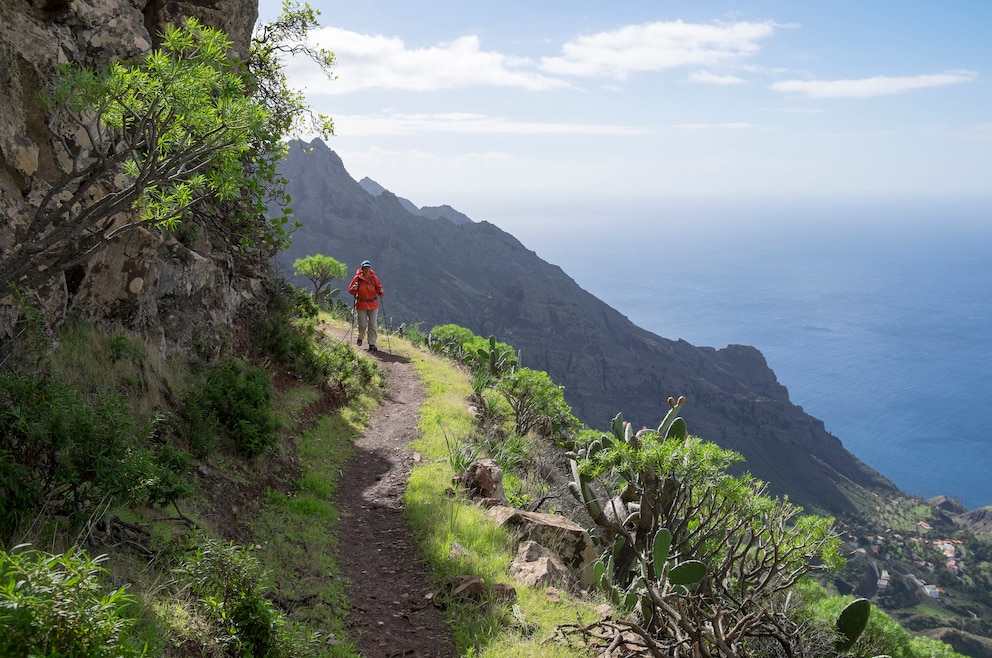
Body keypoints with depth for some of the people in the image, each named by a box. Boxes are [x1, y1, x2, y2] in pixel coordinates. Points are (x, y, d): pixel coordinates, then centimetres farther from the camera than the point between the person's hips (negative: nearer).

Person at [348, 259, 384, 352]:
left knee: (372, 325, -1)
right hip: (361, 305, -1)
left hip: (373, 305, 1)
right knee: (362, 325, 2)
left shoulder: (374, 278, -2)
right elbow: (350, 291, 0)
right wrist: (354, 289, -21)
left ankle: (372, 344, 6)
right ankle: (360, 338, 33)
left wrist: (381, 291, -22)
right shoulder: (357, 278, -5)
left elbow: (381, 292, 1)